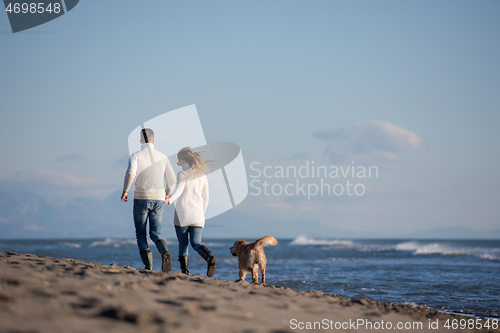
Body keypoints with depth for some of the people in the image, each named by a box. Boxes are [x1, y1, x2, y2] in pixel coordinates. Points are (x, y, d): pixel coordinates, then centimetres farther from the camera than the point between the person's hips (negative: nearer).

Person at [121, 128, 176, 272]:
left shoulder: (135, 156, -4)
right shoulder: (162, 157, 6)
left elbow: (130, 174, -21)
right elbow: (172, 179, 9)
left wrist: (125, 191, -7)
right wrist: (167, 192, 27)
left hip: (141, 198, -2)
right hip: (158, 199, 2)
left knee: (141, 234, 8)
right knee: (155, 233, 8)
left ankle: (148, 266, -7)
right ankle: (165, 253, -23)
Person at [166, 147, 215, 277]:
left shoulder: (182, 174, -3)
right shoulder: (202, 176, 13)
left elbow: (179, 189, -22)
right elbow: (206, 199, 16)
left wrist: (170, 199, -38)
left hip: (182, 214, -4)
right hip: (197, 215, 4)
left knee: (183, 244, 7)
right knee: (196, 243, -1)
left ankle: (184, 270, 1)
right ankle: (209, 257, -29)